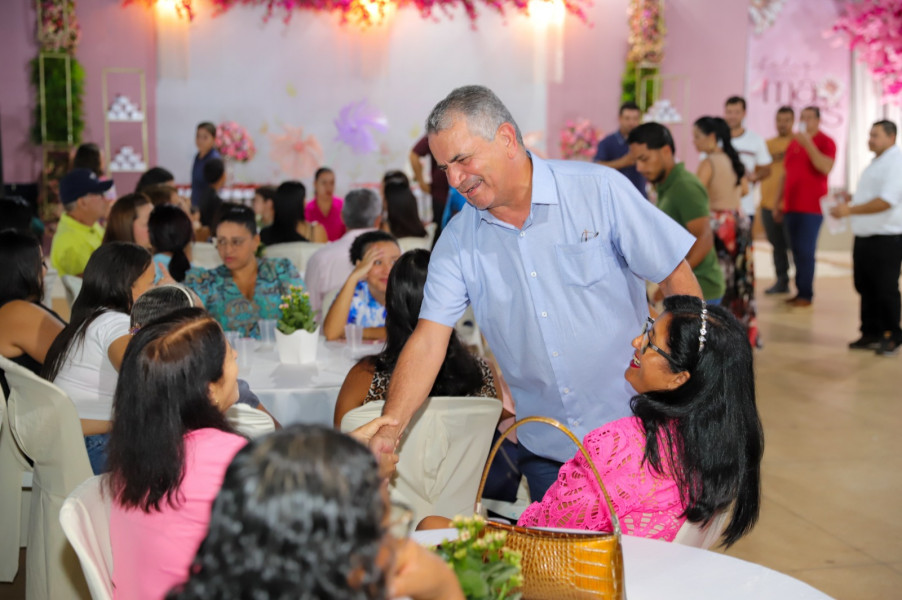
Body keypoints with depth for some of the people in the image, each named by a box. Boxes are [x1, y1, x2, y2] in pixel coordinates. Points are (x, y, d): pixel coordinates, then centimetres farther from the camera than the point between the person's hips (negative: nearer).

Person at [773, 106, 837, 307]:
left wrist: (808, 144, -22)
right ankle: (800, 291, 9)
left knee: (805, 251, -9)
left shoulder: (825, 142, -2)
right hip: (791, 206, 6)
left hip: (812, 207, -6)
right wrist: (778, 202, 20)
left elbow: (826, 167, -20)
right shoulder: (793, 143, 17)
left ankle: (806, 294, -5)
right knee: (796, 251, 5)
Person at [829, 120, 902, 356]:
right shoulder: (877, 162, 18)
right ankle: (871, 334, 20)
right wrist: (852, 198, 13)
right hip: (865, 237, 9)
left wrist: (851, 210, -23)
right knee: (865, 288, 11)